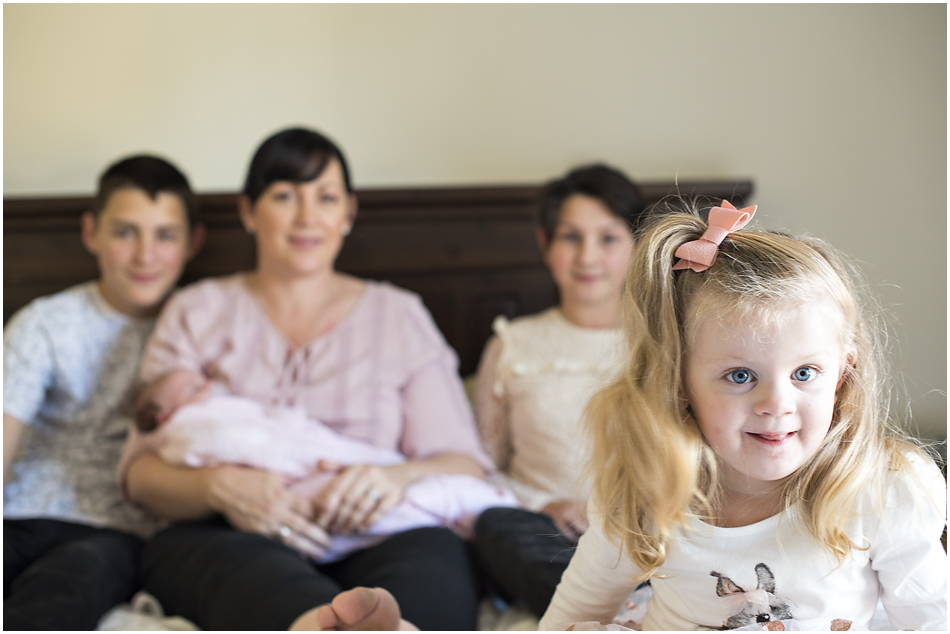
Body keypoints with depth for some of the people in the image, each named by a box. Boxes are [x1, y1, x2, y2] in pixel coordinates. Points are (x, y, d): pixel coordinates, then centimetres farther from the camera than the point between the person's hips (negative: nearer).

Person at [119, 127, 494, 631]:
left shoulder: (397, 315, 19)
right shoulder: (199, 312, 18)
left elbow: (466, 466, 9)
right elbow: (141, 474, 7)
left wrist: (399, 477, -16)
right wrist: (220, 486, -17)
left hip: (370, 538, 1)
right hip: (227, 536, 0)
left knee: (435, 552, -35)